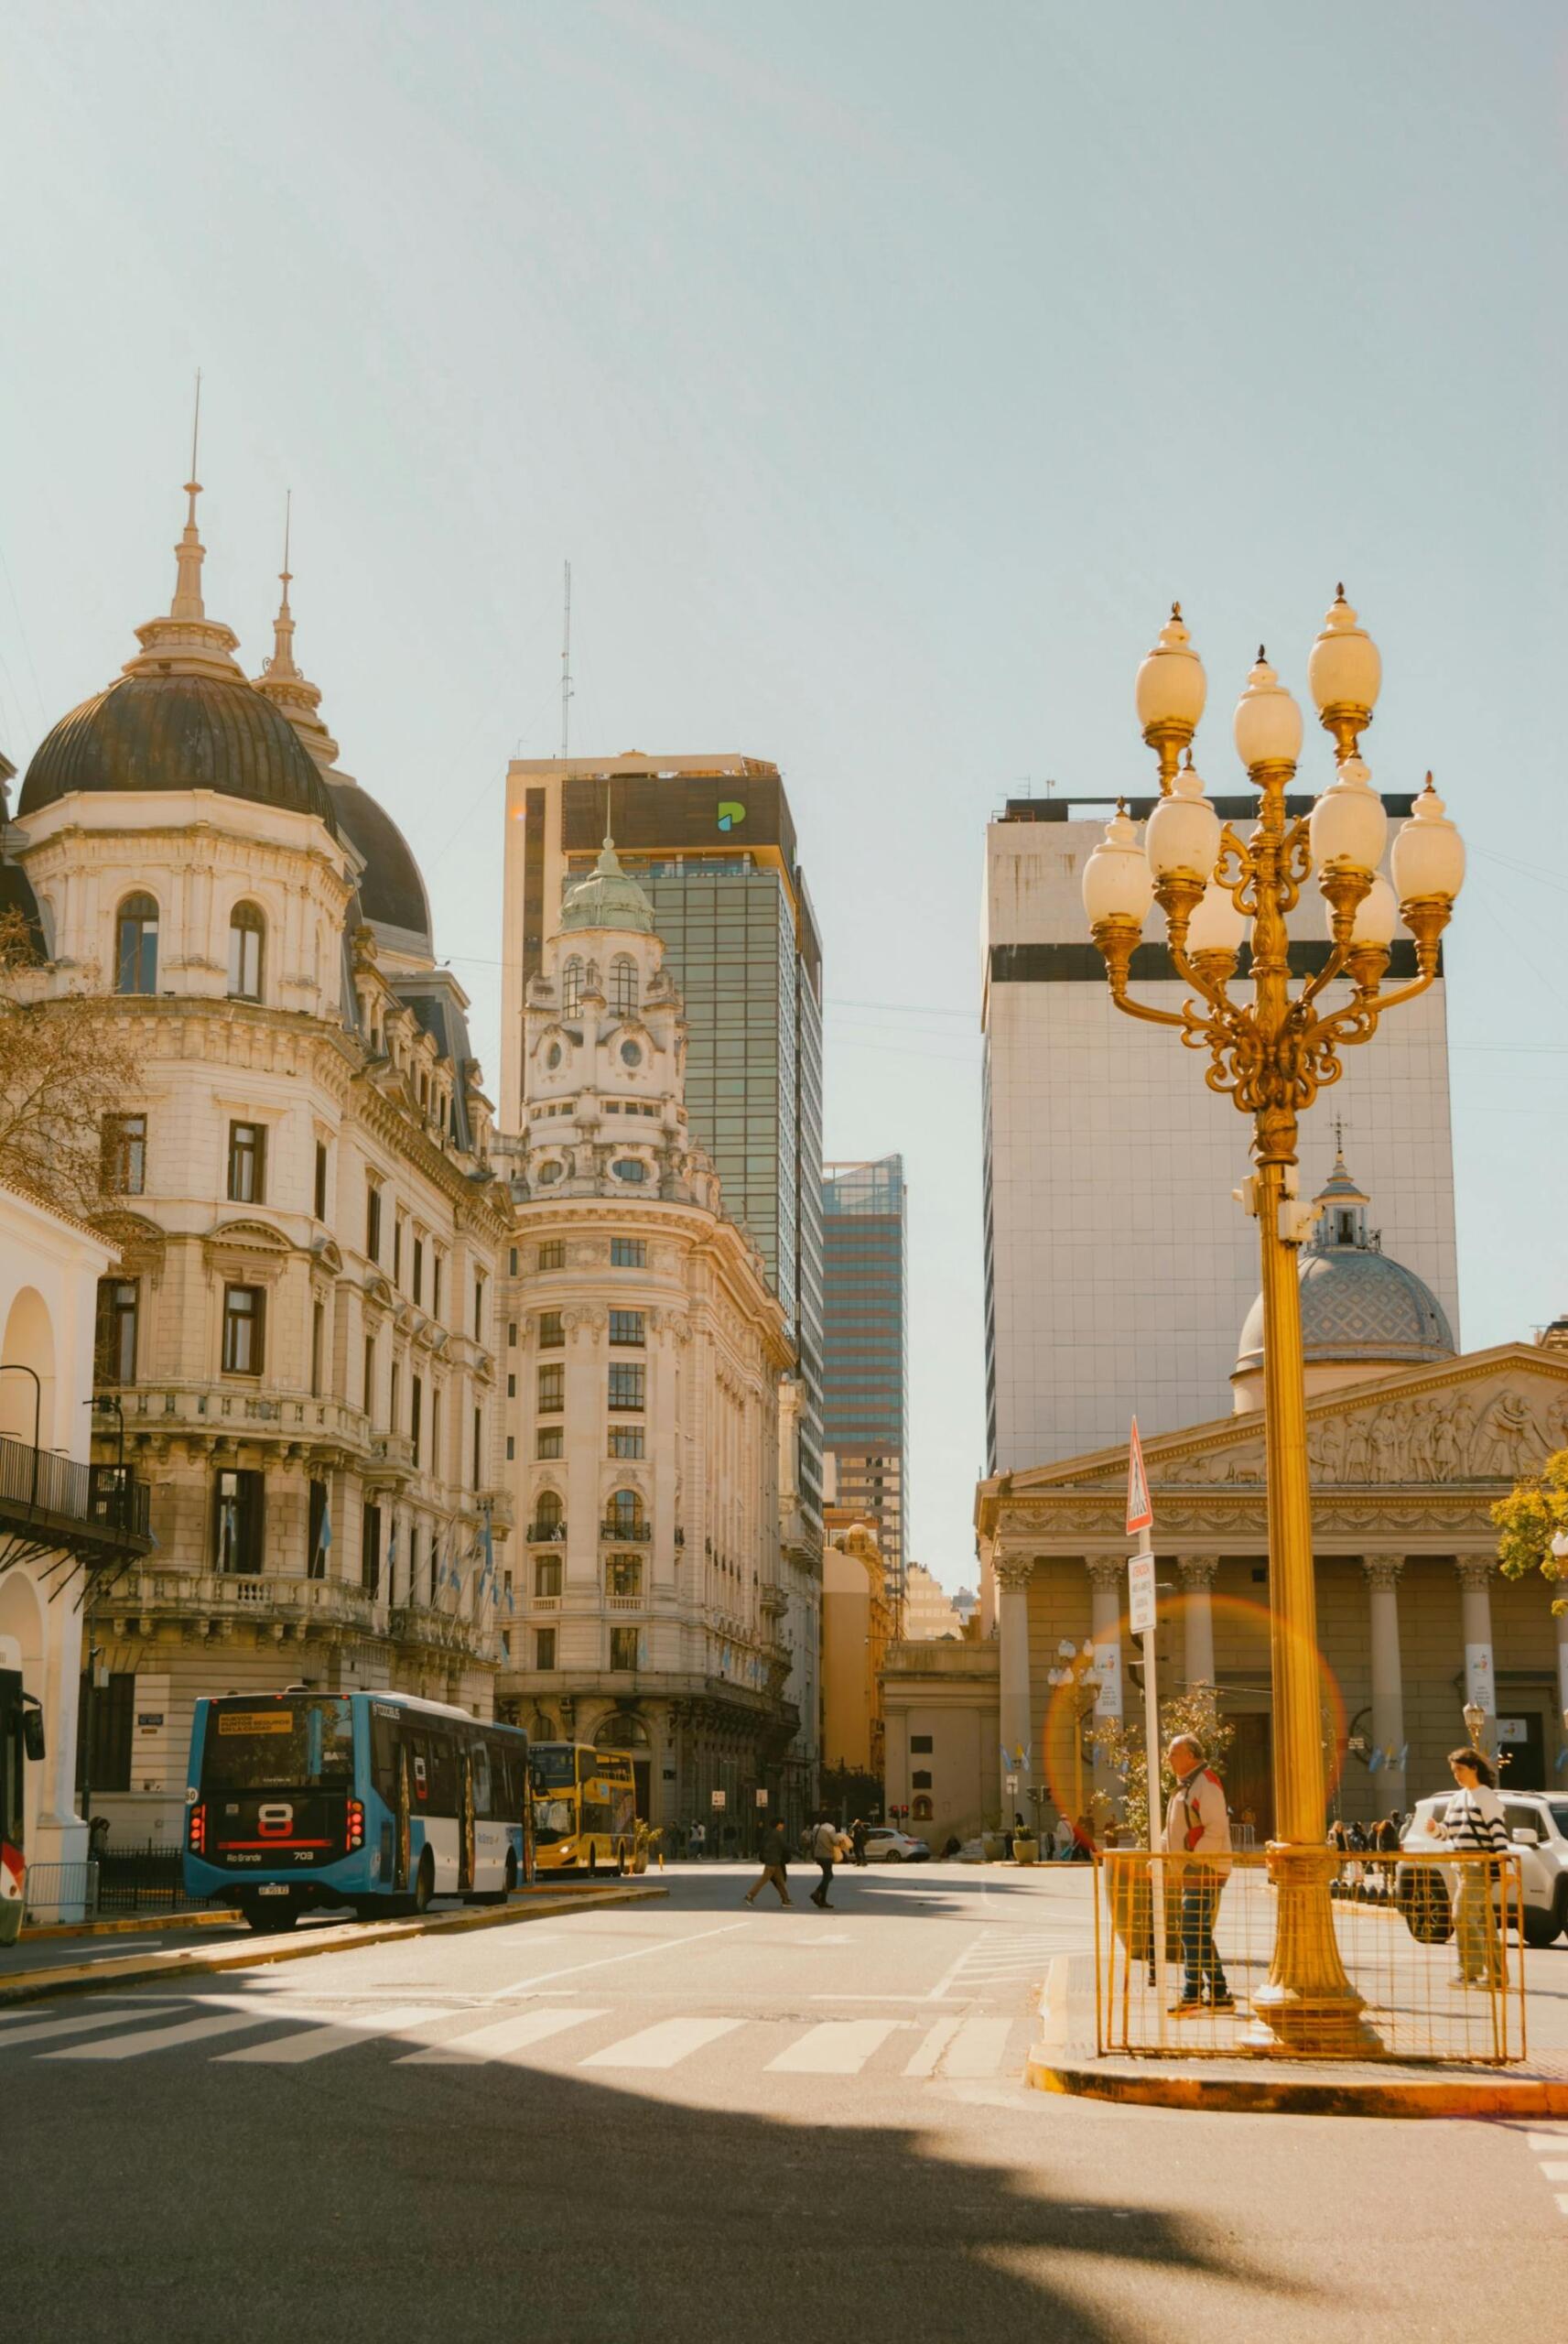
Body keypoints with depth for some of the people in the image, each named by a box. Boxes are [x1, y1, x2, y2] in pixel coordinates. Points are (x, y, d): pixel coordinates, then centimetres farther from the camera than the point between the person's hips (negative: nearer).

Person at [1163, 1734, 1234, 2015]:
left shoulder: (1205, 1783, -13)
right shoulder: (1186, 1785, 18)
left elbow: (1216, 1829, -21)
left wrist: (1195, 1860, -21)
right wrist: (1182, 1866, 15)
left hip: (1205, 1872, -11)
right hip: (1192, 1873, 11)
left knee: (1193, 1933, -12)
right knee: (1200, 1935, 13)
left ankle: (1191, 1996, -12)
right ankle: (1219, 1995, 18)